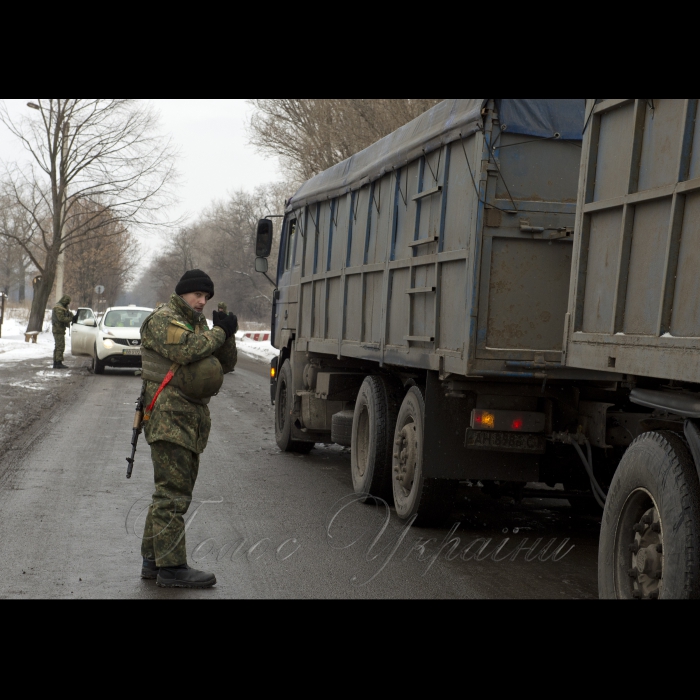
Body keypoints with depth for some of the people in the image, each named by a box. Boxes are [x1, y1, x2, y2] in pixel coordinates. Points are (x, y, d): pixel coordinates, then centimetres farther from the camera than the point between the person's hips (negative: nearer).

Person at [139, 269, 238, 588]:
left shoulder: (198, 323, 21)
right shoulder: (163, 319, -6)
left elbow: (226, 364, 16)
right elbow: (187, 349, -24)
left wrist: (227, 335, -1)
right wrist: (220, 332, -12)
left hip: (192, 417, 10)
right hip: (169, 417, -10)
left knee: (172, 490, 13)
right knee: (173, 491, -12)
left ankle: (153, 560, 21)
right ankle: (172, 565, -11)